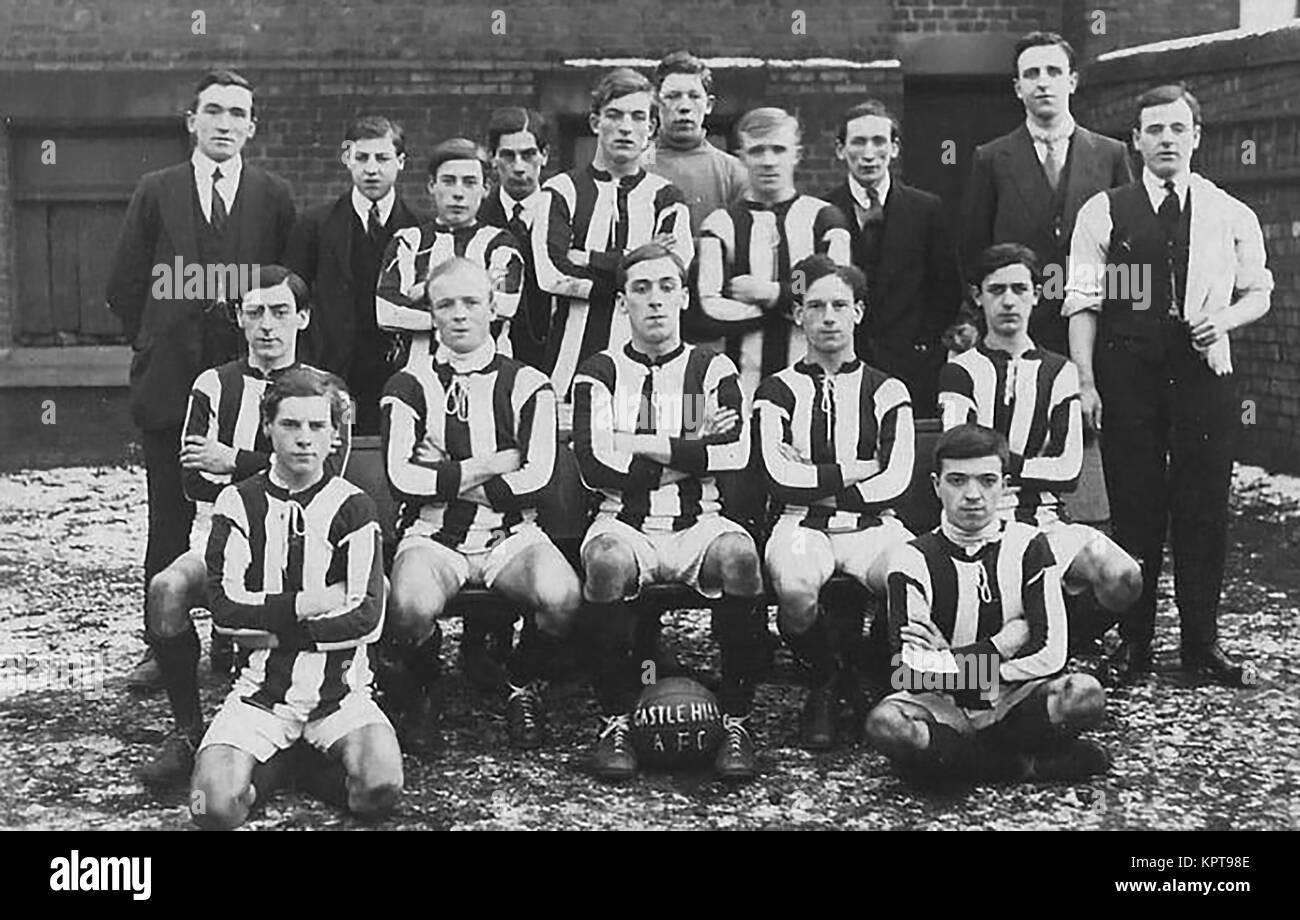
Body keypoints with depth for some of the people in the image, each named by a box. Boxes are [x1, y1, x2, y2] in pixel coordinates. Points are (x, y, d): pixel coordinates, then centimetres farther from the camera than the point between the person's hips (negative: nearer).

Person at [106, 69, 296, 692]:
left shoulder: (274, 198, 7)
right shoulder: (156, 193, 7)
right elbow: (124, 286, 9)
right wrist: (154, 345, 6)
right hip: (170, 379, 0)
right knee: (169, 518, 3)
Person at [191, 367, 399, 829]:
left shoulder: (351, 506, 1)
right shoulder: (239, 502, 4)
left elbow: (366, 617, -10)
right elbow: (225, 607, -6)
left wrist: (269, 628, -10)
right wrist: (307, 605, -14)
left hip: (339, 689, 0)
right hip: (261, 687, 0)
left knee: (381, 788, -27)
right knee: (216, 807, -23)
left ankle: (318, 765, 7)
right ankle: (260, 769, 12)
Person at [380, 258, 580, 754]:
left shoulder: (528, 386, 7)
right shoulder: (409, 387, 6)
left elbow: (535, 478, -5)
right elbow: (401, 478, -7)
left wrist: (445, 480, -5)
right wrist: (489, 465, -6)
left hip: (511, 534, 1)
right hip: (433, 536, -1)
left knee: (562, 597, -31)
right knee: (411, 606, -35)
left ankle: (521, 685, 4)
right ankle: (418, 691, 2)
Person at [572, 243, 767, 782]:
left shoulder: (713, 370, 13)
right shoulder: (600, 373, 10)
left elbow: (735, 454, -5)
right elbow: (595, 468, -5)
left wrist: (647, 446, -7)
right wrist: (690, 452, -4)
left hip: (697, 522, 1)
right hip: (624, 522, -1)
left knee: (738, 555, -33)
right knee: (608, 560, -36)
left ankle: (737, 723, -22)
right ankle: (614, 724, -22)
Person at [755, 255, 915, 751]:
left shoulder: (887, 391, 13)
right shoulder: (778, 391, 11)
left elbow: (896, 481, -1)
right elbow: (781, 477, -4)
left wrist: (816, 484, -4)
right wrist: (854, 473, -2)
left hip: (871, 525, 1)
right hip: (801, 525, -1)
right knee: (796, 588, -37)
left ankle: (865, 670, 0)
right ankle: (823, 682, -3)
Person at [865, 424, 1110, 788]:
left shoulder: (1027, 546, 1)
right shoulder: (914, 560, -4)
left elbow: (1050, 654, -8)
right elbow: (912, 674, -14)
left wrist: (950, 661, -10)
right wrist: (1002, 646, -14)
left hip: (1012, 702, 1)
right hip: (942, 706, -1)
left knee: (1085, 695, -29)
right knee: (884, 724, -35)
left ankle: (950, 756, -12)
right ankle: (1029, 765, -18)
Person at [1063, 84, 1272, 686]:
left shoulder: (1231, 216, 7)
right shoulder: (1104, 213, 3)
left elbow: (1258, 292, 16)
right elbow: (1083, 302, 0)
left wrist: (1224, 317, -6)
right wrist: (1085, 381, -8)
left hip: (1204, 372, 1)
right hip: (1128, 377, -1)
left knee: (1204, 509, 4)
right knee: (1134, 508, 2)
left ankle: (1202, 642, 15)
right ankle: (1133, 642, 13)